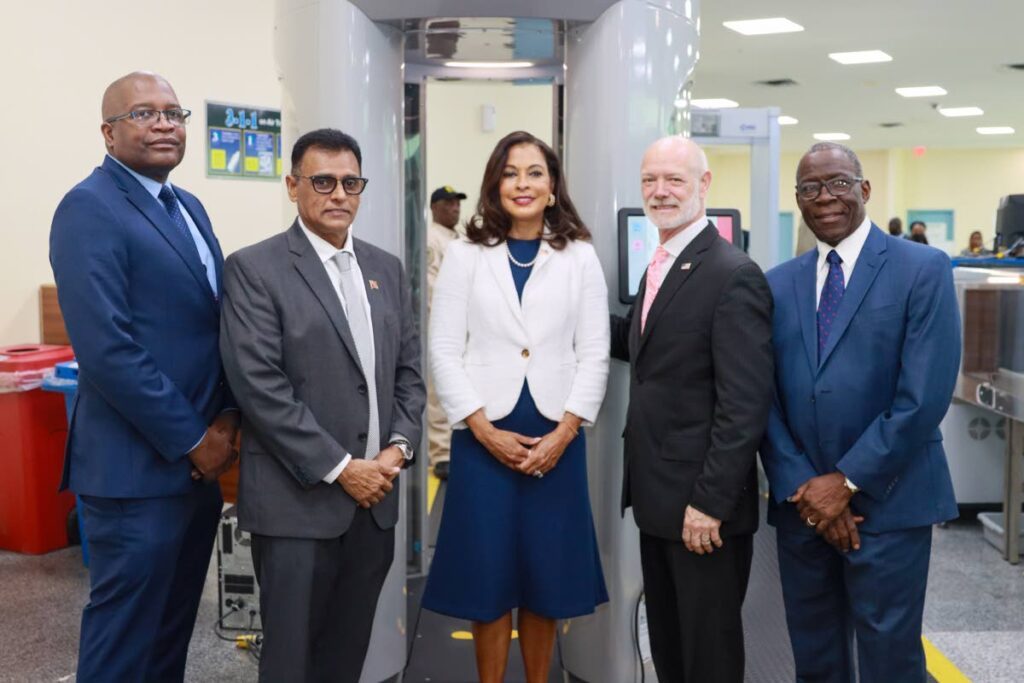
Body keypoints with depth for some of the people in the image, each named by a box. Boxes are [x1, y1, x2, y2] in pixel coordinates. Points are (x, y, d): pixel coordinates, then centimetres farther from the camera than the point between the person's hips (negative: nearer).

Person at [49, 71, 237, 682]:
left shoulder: (189, 206, 13)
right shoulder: (90, 208, -13)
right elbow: (106, 348, -21)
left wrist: (225, 418, -1)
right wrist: (192, 439, -15)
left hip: (199, 457, 8)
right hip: (139, 466, -8)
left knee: (174, 626, 19)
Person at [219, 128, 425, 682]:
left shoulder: (386, 269, 12)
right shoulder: (254, 269, -6)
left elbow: (409, 370, 13)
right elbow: (260, 387, -14)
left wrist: (397, 448, -4)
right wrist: (339, 468, -14)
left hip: (375, 497, 5)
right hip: (298, 499, -5)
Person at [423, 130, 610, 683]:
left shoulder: (580, 257, 5)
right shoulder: (466, 253, 3)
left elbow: (594, 355, 1)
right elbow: (443, 351, -2)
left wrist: (563, 432, -9)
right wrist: (485, 429, -10)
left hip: (556, 437, 1)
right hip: (483, 437, -1)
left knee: (547, 576, 9)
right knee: (487, 576, 5)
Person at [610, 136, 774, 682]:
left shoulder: (733, 276, -18)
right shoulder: (658, 269, 11)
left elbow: (744, 405, -21)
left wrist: (710, 503, -22)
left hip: (703, 503, -8)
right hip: (656, 497, 8)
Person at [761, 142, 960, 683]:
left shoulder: (923, 269, -5)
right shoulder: (779, 284, 8)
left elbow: (924, 396, -13)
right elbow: (765, 399, 3)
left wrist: (847, 481, -14)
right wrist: (801, 486, -7)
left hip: (887, 501, -4)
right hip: (801, 503, 4)